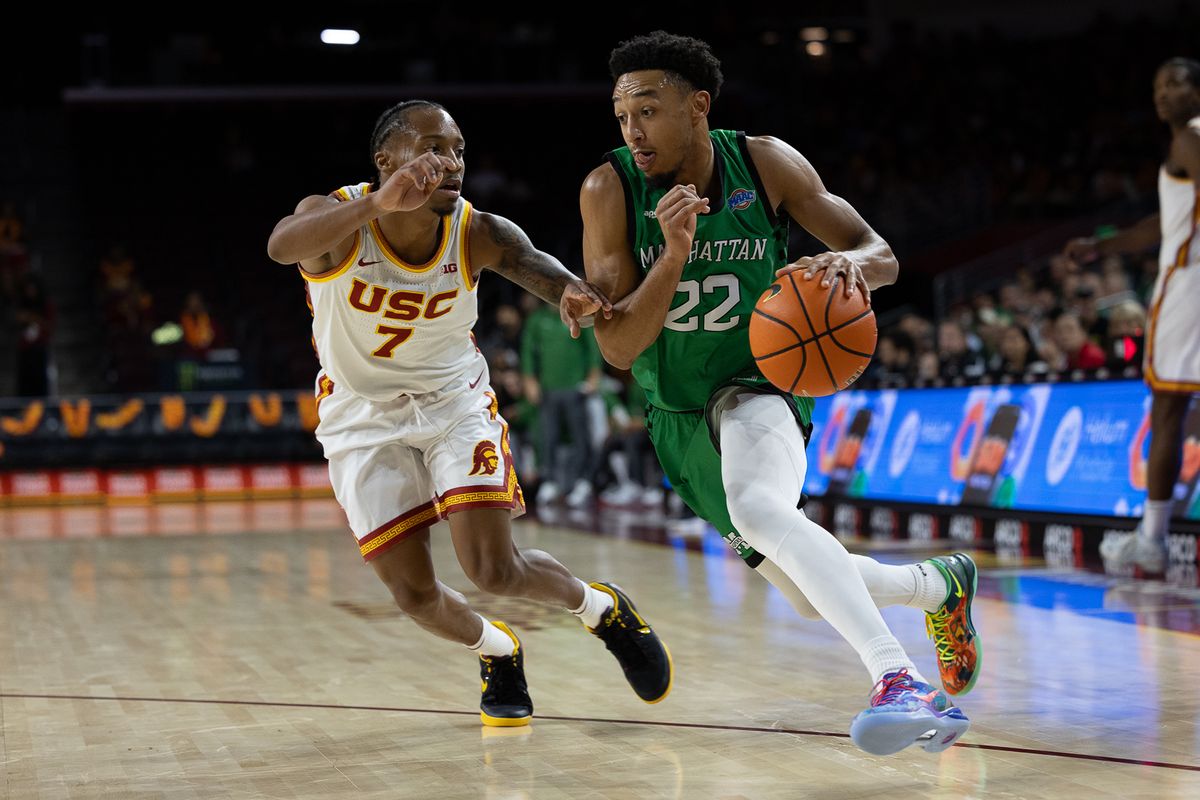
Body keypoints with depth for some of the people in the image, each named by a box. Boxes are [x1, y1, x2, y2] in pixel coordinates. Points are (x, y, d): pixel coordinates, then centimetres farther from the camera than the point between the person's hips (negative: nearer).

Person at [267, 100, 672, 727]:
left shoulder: (480, 235, -19)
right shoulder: (338, 217, -25)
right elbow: (281, 245, -47)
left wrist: (572, 292, -63)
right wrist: (379, 202, -65)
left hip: (453, 399, 0)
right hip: (362, 414, 0)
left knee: (494, 570, -13)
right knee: (413, 593, -1)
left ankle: (600, 608, 19)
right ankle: (496, 649, 32)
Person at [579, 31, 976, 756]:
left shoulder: (765, 163, -12)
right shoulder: (610, 191, -14)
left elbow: (883, 257, -7)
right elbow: (617, 346, -17)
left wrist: (846, 262, -32)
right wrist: (673, 254, -33)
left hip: (758, 385, -3)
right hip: (679, 417, 3)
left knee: (757, 507, -39)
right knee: (812, 595, 12)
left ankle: (899, 679, -49)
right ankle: (942, 586, 41)